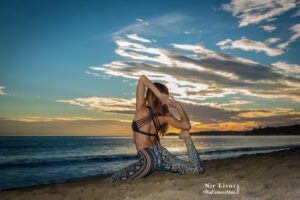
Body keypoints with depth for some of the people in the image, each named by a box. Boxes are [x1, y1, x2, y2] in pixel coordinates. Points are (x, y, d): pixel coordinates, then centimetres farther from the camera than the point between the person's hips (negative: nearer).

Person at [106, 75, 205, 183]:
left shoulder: (141, 110, -13)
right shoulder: (165, 116, -4)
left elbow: (142, 78, -15)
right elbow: (186, 126, 5)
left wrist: (160, 95, -23)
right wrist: (178, 106, 1)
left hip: (147, 159, -4)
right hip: (162, 154, 4)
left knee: (108, 182, 3)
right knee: (198, 169, 12)